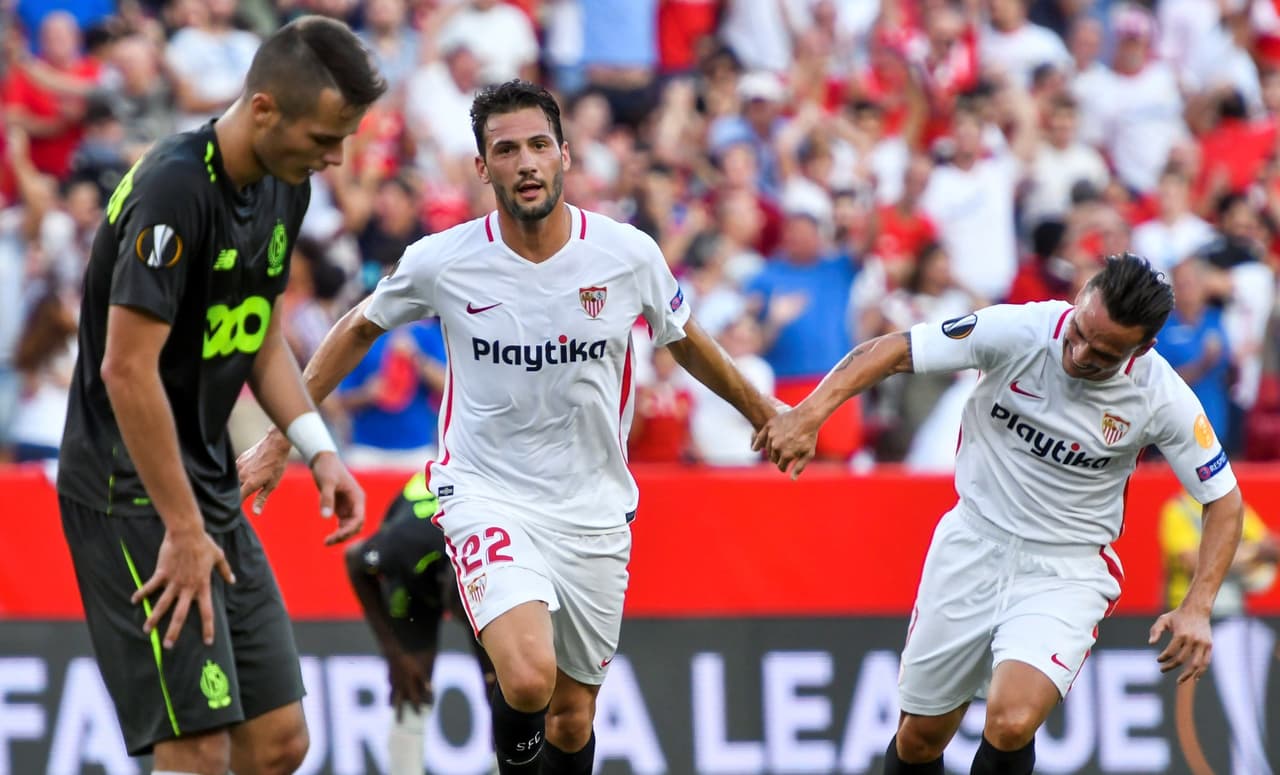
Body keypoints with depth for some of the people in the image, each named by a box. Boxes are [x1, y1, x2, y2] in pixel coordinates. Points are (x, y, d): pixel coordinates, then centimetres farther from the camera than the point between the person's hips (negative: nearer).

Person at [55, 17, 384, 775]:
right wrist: (183, 530, -21)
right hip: (135, 493, -9)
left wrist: (319, 449, 4)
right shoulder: (175, 189, -21)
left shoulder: (284, 187, 8)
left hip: (213, 486, 9)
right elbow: (126, 369, -23)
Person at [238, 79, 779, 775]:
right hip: (487, 496, -3)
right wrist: (278, 442, 11)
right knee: (529, 680, -27)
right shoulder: (441, 262, -9)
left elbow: (684, 341, 15)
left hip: (594, 509, 3)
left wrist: (764, 415, 26)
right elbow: (358, 330, 10)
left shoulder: (629, 254, -6)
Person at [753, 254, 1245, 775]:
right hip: (972, 549, 2)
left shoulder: (1162, 398, -17)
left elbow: (1224, 502, -6)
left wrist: (1196, 608, -18)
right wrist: (808, 414, -29)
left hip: (1068, 571, -2)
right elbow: (889, 351, -14)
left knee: (1012, 724, -26)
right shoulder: (1017, 331, -18)